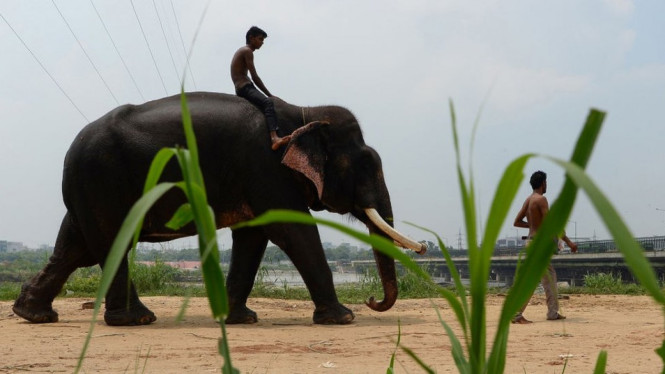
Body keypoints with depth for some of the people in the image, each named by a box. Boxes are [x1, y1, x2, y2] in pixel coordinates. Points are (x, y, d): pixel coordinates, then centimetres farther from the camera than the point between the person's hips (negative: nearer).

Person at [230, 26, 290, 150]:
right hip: (245, 87, -11)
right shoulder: (247, 51, -6)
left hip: (240, 87, 11)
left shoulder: (242, 50, 24)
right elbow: (255, 78, -14)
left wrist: (268, 95, 20)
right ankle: (274, 138, -53)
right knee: (268, 103, -32)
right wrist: (269, 94, -10)